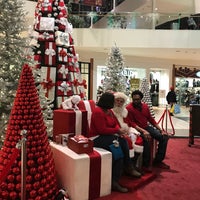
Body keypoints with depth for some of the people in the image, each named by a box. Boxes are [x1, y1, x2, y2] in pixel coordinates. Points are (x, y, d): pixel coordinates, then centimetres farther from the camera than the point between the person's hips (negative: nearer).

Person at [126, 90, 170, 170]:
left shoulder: (145, 106, 7)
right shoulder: (129, 108, -11)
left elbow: (151, 119, 13)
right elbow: (131, 123, -15)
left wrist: (161, 130, 6)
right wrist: (143, 131, -28)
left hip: (147, 127, 7)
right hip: (137, 129, -7)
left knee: (164, 137, -4)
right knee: (146, 140, -34)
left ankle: (158, 161, 7)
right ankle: (146, 164, -16)